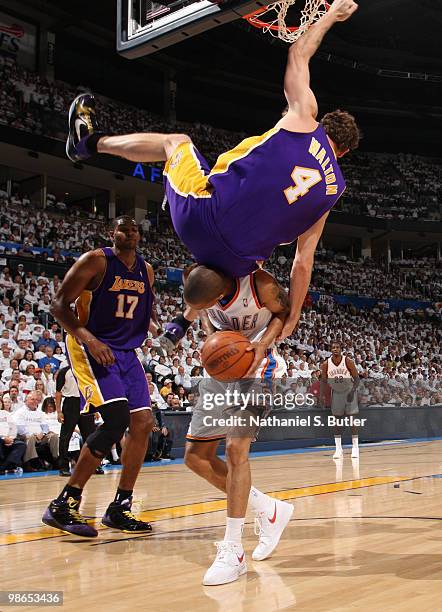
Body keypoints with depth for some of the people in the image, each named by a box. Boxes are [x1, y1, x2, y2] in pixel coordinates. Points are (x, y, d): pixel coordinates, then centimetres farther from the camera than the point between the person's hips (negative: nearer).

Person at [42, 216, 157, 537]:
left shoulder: (146, 270, 11)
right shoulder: (96, 261, -9)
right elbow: (59, 305, -13)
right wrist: (88, 339, -25)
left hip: (126, 352, 8)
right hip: (92, 348, -8)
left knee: (143, 422, 1)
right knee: (117, 419, -22)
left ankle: (120, 508, 12)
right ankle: (64, 504, -12)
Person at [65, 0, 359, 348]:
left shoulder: (305, 119, 3)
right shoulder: (333, 189, 10)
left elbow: (298, 55, 17)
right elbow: (303, 262, 11)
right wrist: (292, 319, 21)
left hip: (204, 214, -3)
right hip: (238, 260, 3)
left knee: (175, 141, 26)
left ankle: (91, 140, 39)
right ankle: (183, 324, 43)